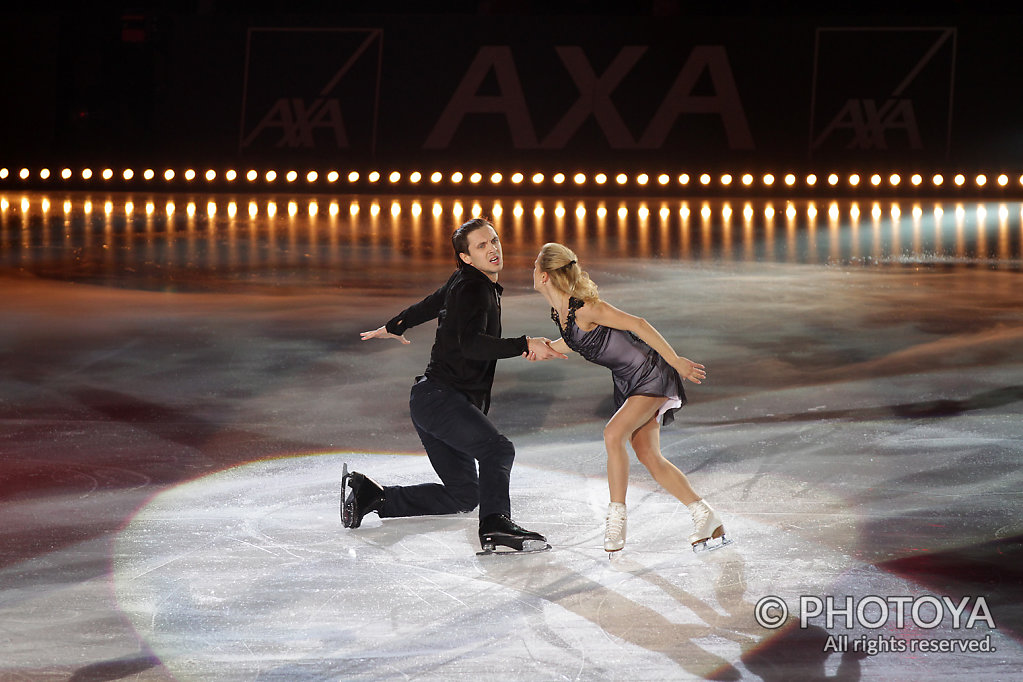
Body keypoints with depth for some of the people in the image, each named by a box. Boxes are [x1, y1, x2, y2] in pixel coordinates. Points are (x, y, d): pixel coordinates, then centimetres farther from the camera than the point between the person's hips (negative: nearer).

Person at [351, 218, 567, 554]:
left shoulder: (464, 284, 17)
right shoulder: (472, 290, -13)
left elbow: (428, 305, 34)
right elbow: (471, 344, -30)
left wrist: (393, 328, 51)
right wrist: (525, 345, -37)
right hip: (439, 396, -10)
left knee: (463, 496, 10)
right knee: (498, 450, -29)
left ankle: (369, 494, 15)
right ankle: (495, 523, -45)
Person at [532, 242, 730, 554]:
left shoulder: (584, 308, -25)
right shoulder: (560, 312, 1)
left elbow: (637, 324, -23)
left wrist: (676, 361, -23)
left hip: (651, 373, -9)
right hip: (628, 384, 9)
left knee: (613, 434, -24)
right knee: (648, 455, 2)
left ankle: (616, 520, -16)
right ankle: (709, 522, 10)